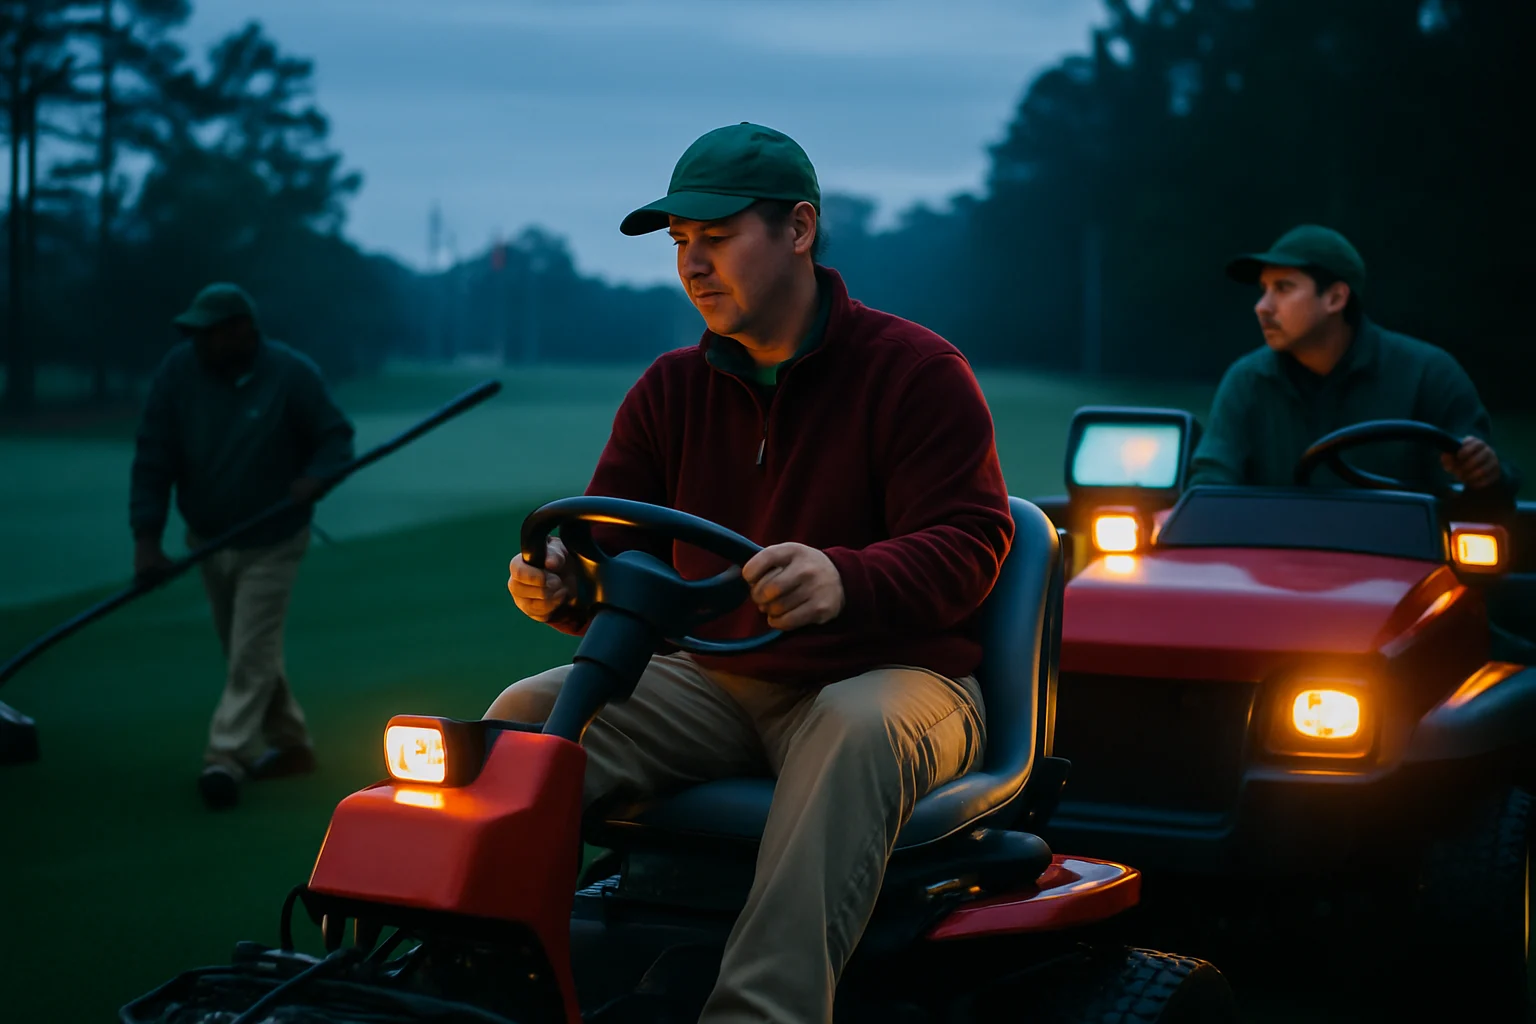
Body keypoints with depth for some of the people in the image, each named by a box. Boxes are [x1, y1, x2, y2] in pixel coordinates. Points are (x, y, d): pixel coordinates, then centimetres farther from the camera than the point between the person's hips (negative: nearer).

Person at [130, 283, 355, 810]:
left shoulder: (292, 375, -18)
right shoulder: (178, 371, -12)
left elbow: (336, 435, -6)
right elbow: (153, 459, -11)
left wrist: (316, 476, -28)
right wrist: (147, 538, -18)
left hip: (271, 543, -4)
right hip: (207, 539, 4)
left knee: (251, 654, -10)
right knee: (243, 651, 15)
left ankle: (226, 758, -10)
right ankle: (288, 744, 29)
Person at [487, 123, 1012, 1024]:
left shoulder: (916, 372, -5)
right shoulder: (671, 391, 10)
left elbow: (970, 541, -16)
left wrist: (844, 581, -37)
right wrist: (564, 585, -17)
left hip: (888, 675, -4)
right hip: (717, 680, 5)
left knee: (858, 731, -40)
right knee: (529, 714, -17)